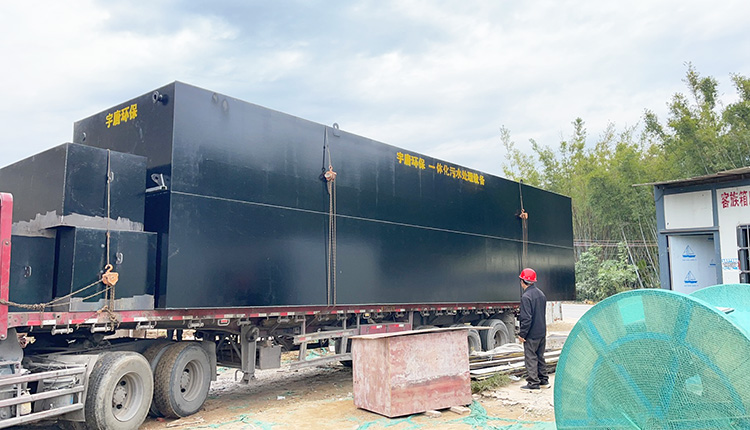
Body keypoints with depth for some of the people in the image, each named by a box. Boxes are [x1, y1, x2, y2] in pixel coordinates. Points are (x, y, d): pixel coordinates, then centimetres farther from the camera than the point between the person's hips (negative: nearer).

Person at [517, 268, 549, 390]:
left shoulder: (526, 296, -19)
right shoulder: (541, 294, 10)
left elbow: (526, 318, -22)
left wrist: (522, 334, -15)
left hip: (531, 334, -9)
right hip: (542, 332, 9)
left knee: (530, 357, -1)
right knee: (540, 356, 18)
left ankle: (533, 383, 3)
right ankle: (544, 379, 25)